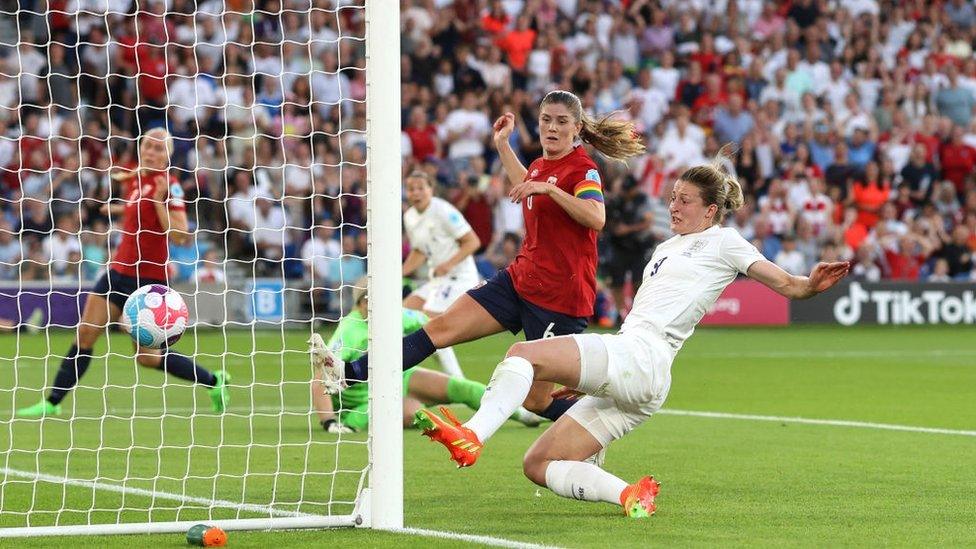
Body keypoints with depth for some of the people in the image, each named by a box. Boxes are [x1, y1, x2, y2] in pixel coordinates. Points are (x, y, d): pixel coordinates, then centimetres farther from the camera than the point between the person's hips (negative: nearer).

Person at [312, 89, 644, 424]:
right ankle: (350, 373, -8)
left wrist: (548, 188, -39)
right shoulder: (540, 165, 11)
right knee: (441, 327, -4)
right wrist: (502, 144, 36)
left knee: (536, 401, -4)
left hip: (560, 298, -7)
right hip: (518, 280, 7)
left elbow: (596, 218, -34)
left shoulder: (583, 170, -12)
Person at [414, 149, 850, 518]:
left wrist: (810, 284, -25)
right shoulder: (666, 249, 29)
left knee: (523, 353, -24)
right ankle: (629, 494, -12)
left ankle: (471, 436, -41)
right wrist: (586, 378, 33)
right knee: (537, 465, 2)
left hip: (638, 359, -9)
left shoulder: (721, 241, 6)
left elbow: (785, 283, -2)